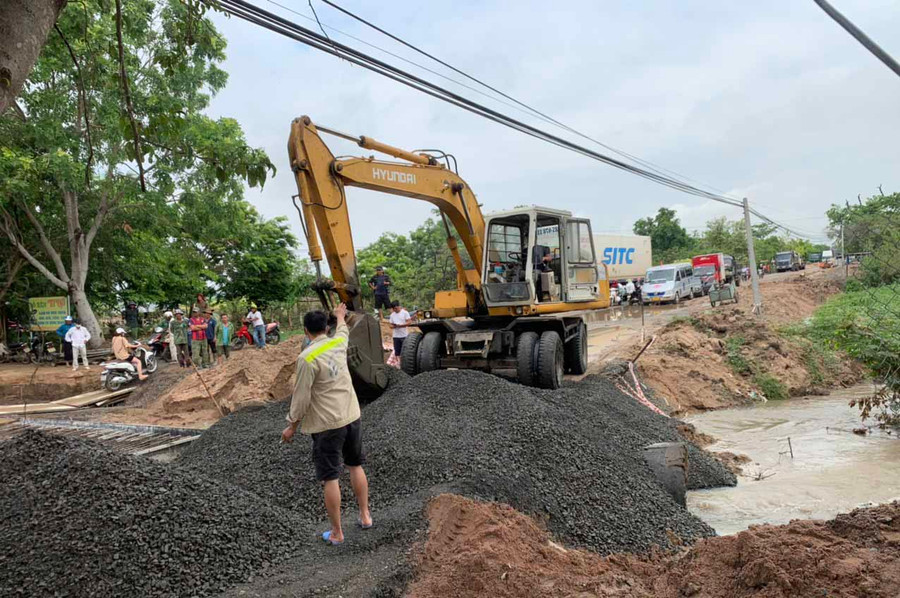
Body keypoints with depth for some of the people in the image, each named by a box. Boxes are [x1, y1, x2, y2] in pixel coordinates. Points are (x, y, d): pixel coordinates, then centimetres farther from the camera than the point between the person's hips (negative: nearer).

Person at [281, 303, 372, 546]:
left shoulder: (307, 358, -18)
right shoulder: (338, 343, 1)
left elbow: (301, 398, -14)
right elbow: (343, 331, 27)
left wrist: (291, 427, -1)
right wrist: (341, 316, 48)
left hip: (327, 425, -6)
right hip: (352, 416, 6)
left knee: (330, 478, 5)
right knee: (356, 466, 22)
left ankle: (337, 533, 14)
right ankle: (365, 516, 32)